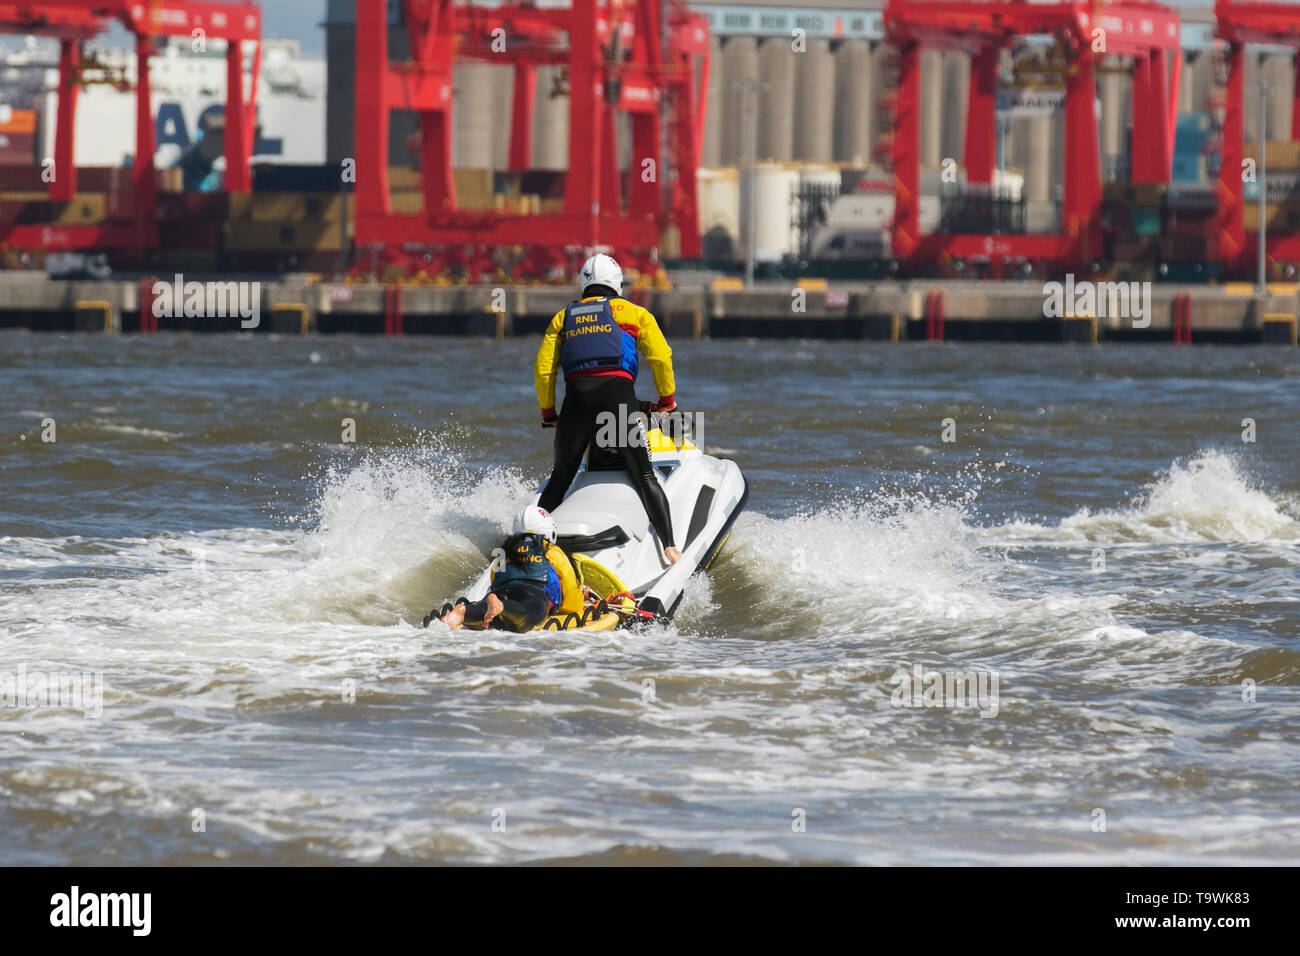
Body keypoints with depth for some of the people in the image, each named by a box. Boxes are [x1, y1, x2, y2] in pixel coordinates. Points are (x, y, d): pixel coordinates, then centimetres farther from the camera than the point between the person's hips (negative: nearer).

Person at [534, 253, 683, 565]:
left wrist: (548, 413, 25)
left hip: (577, 394, 2)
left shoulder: (563, 317, 22)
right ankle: (670, 546, -15)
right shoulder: (632, 312, 16)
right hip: (618, 390, -2)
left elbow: (544, 369, 15)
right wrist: (667, 398, 18)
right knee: (643, 477, -4)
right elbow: (660, 356, 6)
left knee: (560, 478, 14)